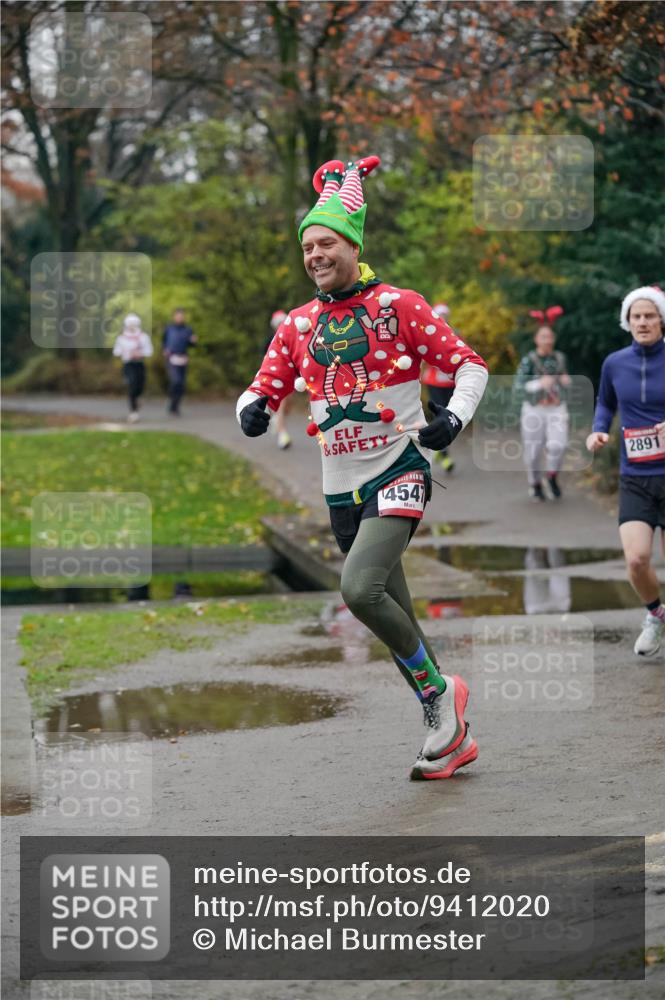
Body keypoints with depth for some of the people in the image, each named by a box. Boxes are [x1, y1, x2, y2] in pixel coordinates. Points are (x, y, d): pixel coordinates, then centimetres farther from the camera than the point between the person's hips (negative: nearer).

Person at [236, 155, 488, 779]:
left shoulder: (398, 305, -6)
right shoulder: (299, 323, 8)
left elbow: (470, 365, -2)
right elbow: (266, 387, 11)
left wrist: (454, 415, -19)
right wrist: (254, 408, -12)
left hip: (398, 473, -6)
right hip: (342, 488, 6)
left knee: (359, 588, -26)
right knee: (394, 621, 8)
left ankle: (439, 691, -5)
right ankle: (450, 736, 21)